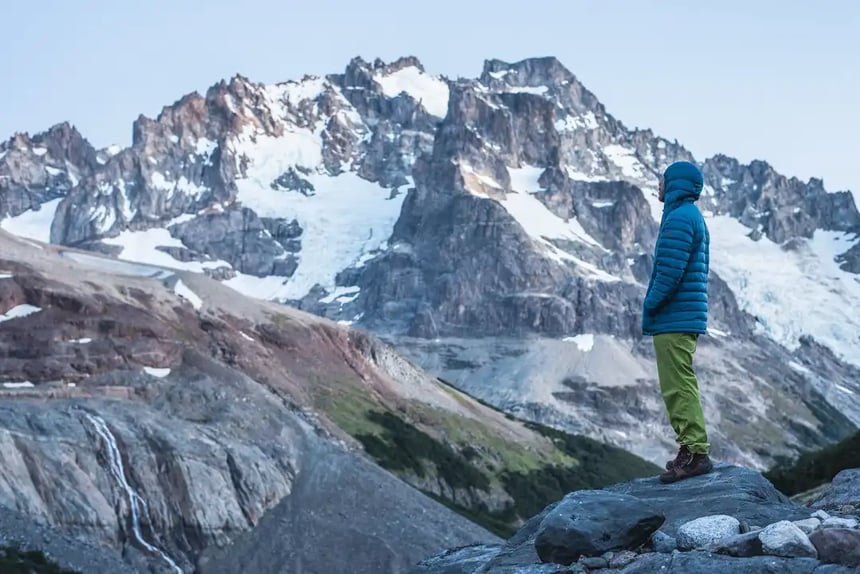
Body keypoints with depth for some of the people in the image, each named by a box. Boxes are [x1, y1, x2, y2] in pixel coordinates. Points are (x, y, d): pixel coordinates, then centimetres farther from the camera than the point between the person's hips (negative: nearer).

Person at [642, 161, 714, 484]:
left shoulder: (679, 218, -14)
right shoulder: (693, 216, 19)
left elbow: (670, 272, -21)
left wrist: (649, 307, -9)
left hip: (673, 321, -10)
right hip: (689, 318, 10)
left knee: (678, 386, -8)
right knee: (682, 385, 14)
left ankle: (695, 452, -7)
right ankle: (693, 450, 18)